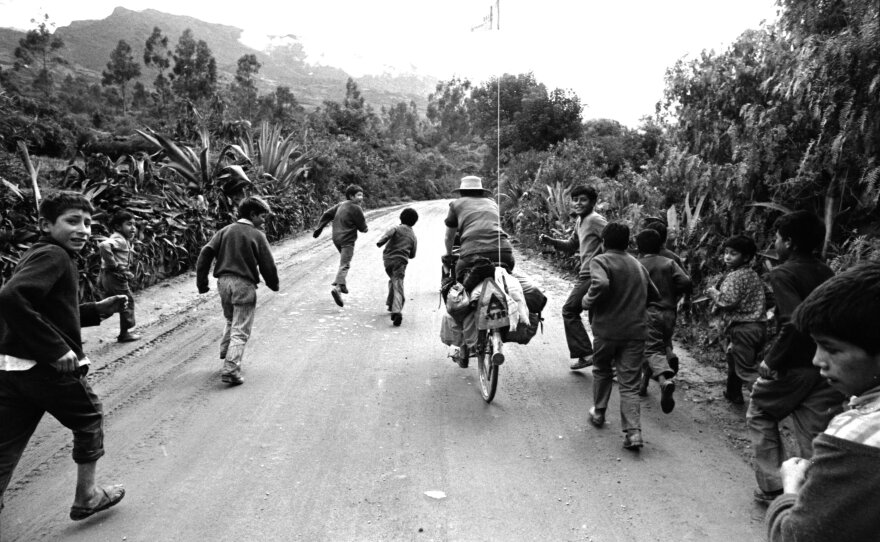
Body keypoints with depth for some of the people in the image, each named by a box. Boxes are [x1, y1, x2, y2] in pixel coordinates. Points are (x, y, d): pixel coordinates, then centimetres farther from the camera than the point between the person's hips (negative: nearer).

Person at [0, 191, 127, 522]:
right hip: (46, 369, -9)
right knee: (90, 420, 15)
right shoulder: (53, 255, -15)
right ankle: (86, 497, 31)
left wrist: (97, 310, 20)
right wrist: (57, 348, -28)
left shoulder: (39, 254, 16)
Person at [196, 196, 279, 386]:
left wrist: (202, 282, 5)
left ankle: (225, 353, 30)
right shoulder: (257, 235, -4)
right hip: (244, 285, -5)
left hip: (224, 281, 5)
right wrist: (274, 284, 14)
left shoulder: (225, 231, 8)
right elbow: (267, 264, -3)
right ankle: (230, 369, -8)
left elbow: (205, 254, 1)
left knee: (231, 321, 28)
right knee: (240, 330, -2)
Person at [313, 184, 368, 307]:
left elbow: (327, 214, 12)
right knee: (345, 265, -11)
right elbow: (363, 227, -8)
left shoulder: (340, 205, 11)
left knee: (344, 262, 26)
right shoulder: (356, 208, -12)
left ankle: (339, 283, 27)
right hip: (347, 240, -8)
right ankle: (338, 288, -26)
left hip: (336, 238, 8)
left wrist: (319, 228, 15)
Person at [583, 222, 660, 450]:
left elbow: (601, 285, -27)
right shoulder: (638, 265, 12)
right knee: (630, 384, 4)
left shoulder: (600, 261, -6)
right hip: (635, 331, 3)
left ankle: (599, 413, 35)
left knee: (602, 371, 22)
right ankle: (633, 432, -7)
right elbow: (654, 296, 18)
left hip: (607, 330, -3)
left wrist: (588, 301, -11)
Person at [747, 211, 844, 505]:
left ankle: (773, 486, 16)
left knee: (760, 415, 17)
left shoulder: (783, 273, -13)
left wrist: (771, 361, -17)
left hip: (794, 367, -6)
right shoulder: (826, 273, 8)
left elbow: (795, 324, -25)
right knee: (813, 438, 13)